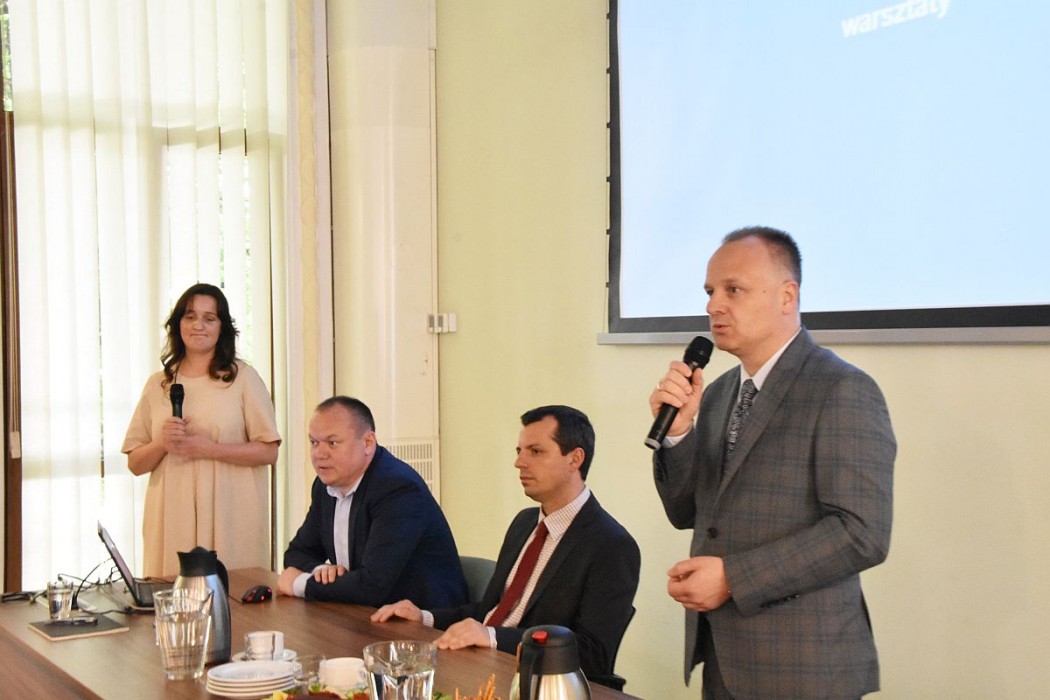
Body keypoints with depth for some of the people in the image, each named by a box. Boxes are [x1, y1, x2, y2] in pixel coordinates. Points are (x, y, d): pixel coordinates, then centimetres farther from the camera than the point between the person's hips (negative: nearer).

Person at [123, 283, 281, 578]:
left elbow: (268, 451, -4)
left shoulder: (242, 377, 3)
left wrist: (207, 448, -12)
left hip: (228, 518, -2)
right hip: (172, 520, 2)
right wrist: (162, 443, -7)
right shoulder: (157, 385, 13)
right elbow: (135, 463, 13)